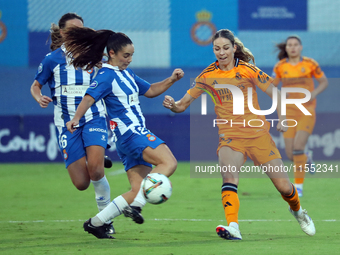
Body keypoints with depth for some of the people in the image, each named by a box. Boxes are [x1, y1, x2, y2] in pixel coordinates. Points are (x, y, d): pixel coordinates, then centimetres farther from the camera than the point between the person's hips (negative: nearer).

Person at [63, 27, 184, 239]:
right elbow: (90, 97, -23)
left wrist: (171, 80, 17)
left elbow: (150, 91, 31)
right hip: (129, 133, -10)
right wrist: (76, 118, -40)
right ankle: (135, 205, -30)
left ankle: (96, 223, 6)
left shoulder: (126, 74, 21)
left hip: (138, 135, 10)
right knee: (169, 162, -26)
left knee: (139, 190, 4)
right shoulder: (107, 76, -8)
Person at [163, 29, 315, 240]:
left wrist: (282, 118, -14)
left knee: (283, 185, 2)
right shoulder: (208, 76, 1)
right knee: (229, 176, -30)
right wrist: (173, 105, -20)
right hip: (230, 135, 0)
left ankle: (297, 211, 34)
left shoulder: (247, 70, -3)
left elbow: (274, 92, 1)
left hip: (258, 133, 0)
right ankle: (233, 227, -38)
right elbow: (184, 103, 2)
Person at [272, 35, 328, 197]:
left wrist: (314, 93, -11)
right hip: (289, 113, 2)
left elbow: (324, 82, 7)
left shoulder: (310, 64, -2)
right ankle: (306, 157, 37)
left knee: (298, 147, -20)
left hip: (307, 112, -2)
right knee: (291, 155, -1)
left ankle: (299, 185, -7)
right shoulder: (280, 66, 2)